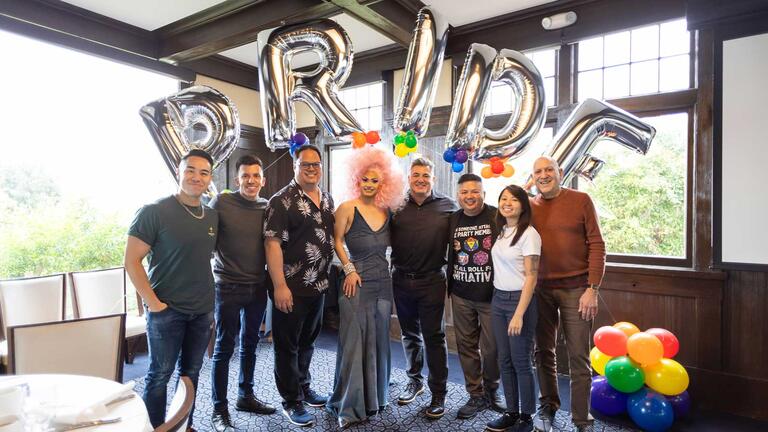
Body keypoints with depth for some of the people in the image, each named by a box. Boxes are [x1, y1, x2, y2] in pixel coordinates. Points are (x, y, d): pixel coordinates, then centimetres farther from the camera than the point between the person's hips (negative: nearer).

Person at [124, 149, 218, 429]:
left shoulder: (212, 216, 6)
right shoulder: (154, 211, -11)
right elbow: (131, 261, -11)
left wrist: (210, 299, 9)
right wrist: (153, 303, -14)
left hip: (203, 311, 5)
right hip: (166, 310, -5)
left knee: (191, 373, 16)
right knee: (160, 374, 8)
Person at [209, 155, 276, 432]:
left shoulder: (267, 208, 3)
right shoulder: (221, 202, -9)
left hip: (257, 287, 4)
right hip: (228, 287, -4)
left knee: (250, 344, 16)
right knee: (224, 347, 5)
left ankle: (246, 396, 34)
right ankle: (219, 409, 19)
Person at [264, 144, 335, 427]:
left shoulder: (327, 200, 10)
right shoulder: (282, 200, -12)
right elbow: (272, 244, -17)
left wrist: (327, 277, 12)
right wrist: (280, 286, -21)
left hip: (318, 286, 7)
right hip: (291, 287, -7)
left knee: (307, 341, 21)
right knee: (287, 345, 8)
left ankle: (304, 387, 40)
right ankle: (292, 402, 24)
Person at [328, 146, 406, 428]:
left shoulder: (386, 211, 5)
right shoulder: (347, 208, -8)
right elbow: (337, 241, -3)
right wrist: (349, 269, -9)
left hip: (383, 282, 5)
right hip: (357, 283, -5)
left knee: (378, 343, 13)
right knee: (353, 344, -1)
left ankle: (374, 398, 29)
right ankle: (348, 406, 13)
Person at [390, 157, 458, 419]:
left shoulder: (447, 207, -2)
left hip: (431, 281, -3)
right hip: (401, 280, 3)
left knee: (433, 336, 5)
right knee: (409, 334, 17)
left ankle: (438, 394, 18)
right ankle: (414, 381, 36)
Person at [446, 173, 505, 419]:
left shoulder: (497, 217, -7)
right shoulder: (453, 220, 5)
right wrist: (449, 285, 11)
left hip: (491, 295, -3)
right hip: (461, 296, 4)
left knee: (491, 348, 5)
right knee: (466, 345, 11)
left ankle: (491, 390, 32)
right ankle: (476, 395, 27)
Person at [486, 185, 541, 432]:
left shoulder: (529, 234, -12)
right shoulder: (501, 231, 8)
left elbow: (531, 277, -15)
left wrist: (519, 314, -18)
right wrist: (498, 299, 5)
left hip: (519, 300, -6)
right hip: (498, 299, 6)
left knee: (521, 361, 5)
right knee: (504, 360, 13)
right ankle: (511, 412, 27)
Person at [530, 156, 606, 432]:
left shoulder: (580, 200, -2)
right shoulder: (529, 208, 5)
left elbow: (596, 245, -5)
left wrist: (592, 289, -10)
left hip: (576, 288, -2)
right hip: (541, 289, 3)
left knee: (578, 357, 4)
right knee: (544, 352, 12)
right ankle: (548, 406, 32)